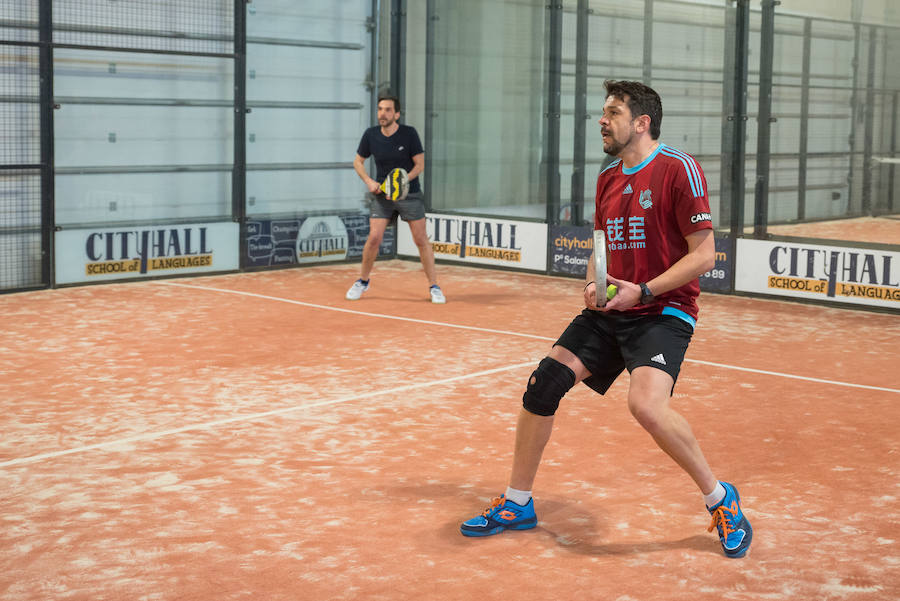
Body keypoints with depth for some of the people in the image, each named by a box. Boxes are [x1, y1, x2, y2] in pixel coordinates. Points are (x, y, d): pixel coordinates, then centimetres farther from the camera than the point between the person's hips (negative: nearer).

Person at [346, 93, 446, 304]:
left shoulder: (409, 133, -13)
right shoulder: (370, 135, -6)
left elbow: (420, 164, -8)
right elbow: (358, 162, 7)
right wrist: (369, 182, -10)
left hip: (409, 193, -1)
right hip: (381, 193, 1)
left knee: (421, 240, -1)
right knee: (374, 238, -8)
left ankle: (434, 287, 8)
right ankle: (362, 281, 13)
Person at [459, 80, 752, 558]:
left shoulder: (678, 169, -11)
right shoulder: (608, 179, 12)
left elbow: (704, 255, -13)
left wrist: (643, 291, -19)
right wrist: (594, 284, 2)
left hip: (663, 312, -7)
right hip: (610, 313, 7)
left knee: (646, 404, -30)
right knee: (543, 382, -4)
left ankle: (720, 500, -5)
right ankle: (516, 504, 13)